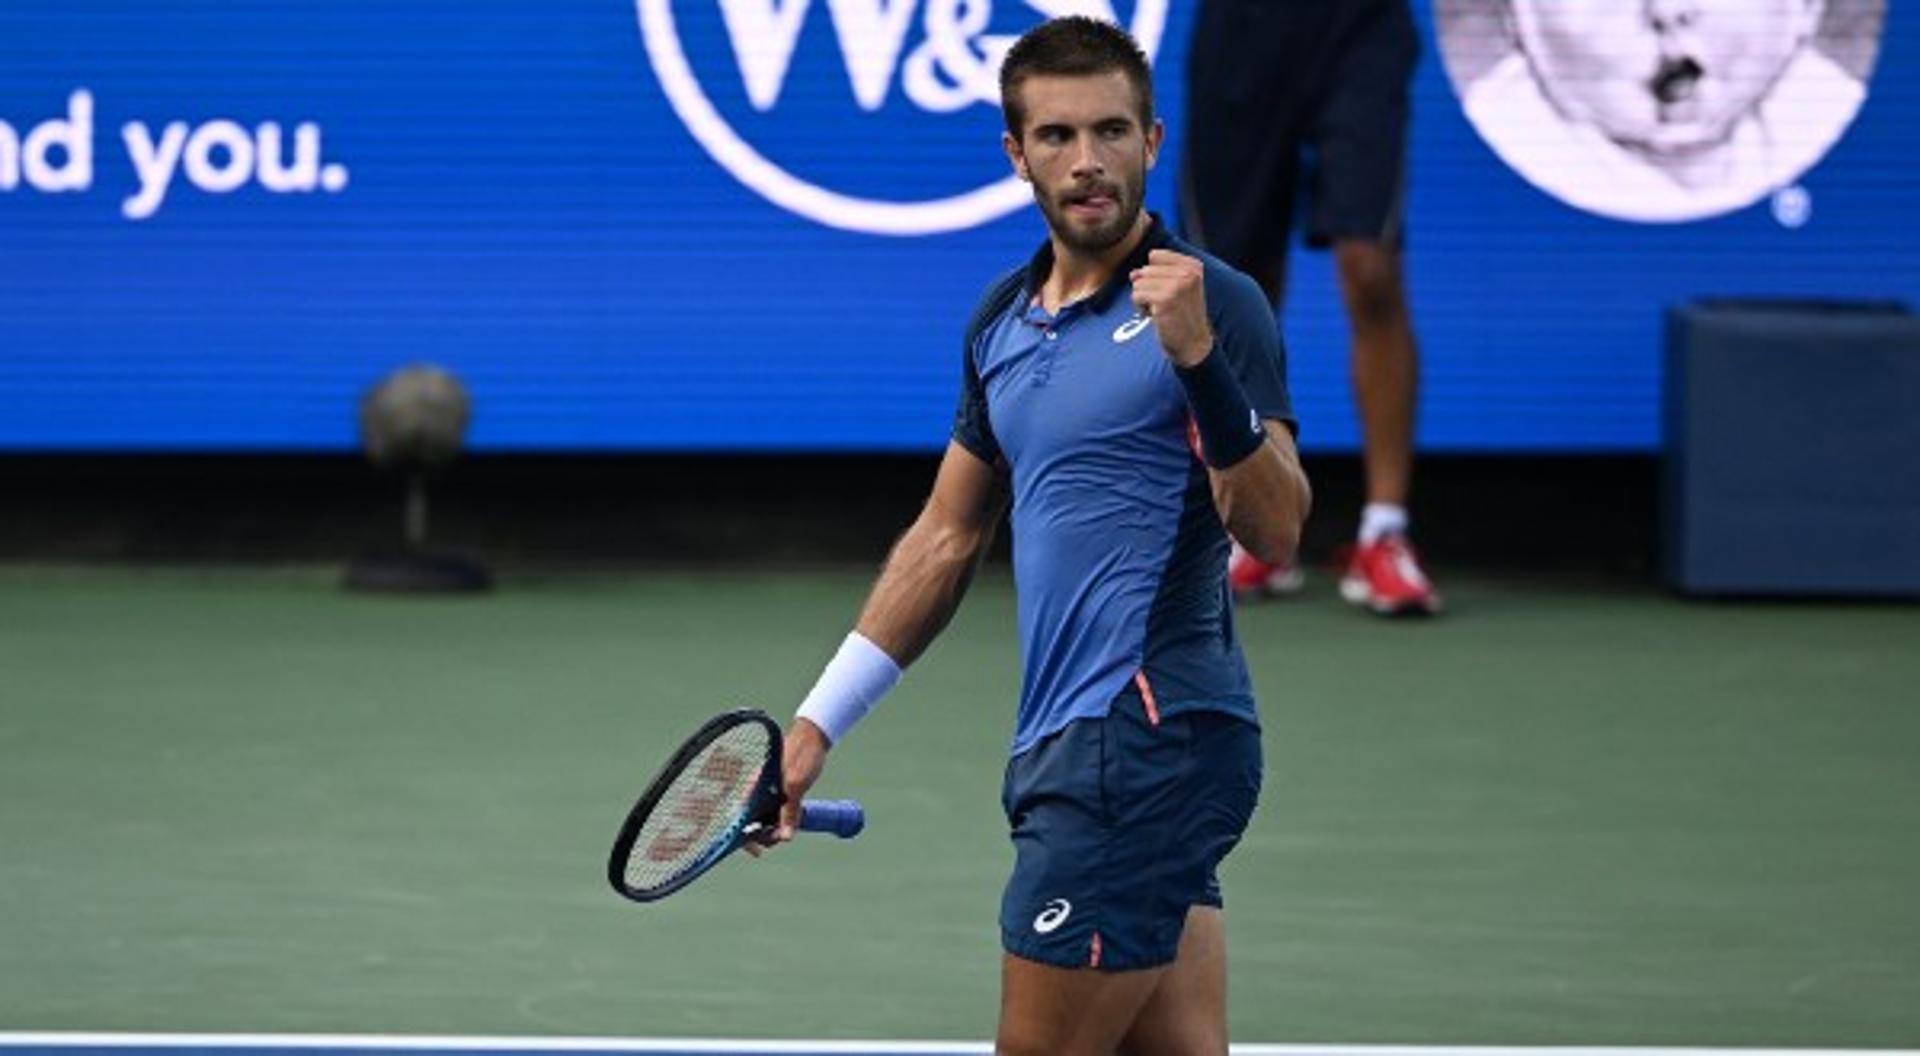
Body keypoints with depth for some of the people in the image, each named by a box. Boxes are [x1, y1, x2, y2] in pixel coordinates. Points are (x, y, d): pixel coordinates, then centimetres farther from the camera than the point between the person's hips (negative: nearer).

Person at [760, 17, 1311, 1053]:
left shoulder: (1212, 302, -7)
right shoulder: (1003, 320, 15)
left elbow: (1275, 531, -18)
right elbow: (946, 538, 23)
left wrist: (1199, 360, -31)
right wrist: (818, 721, 22)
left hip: (1150, 728, -7)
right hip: (1071, 740, 7)